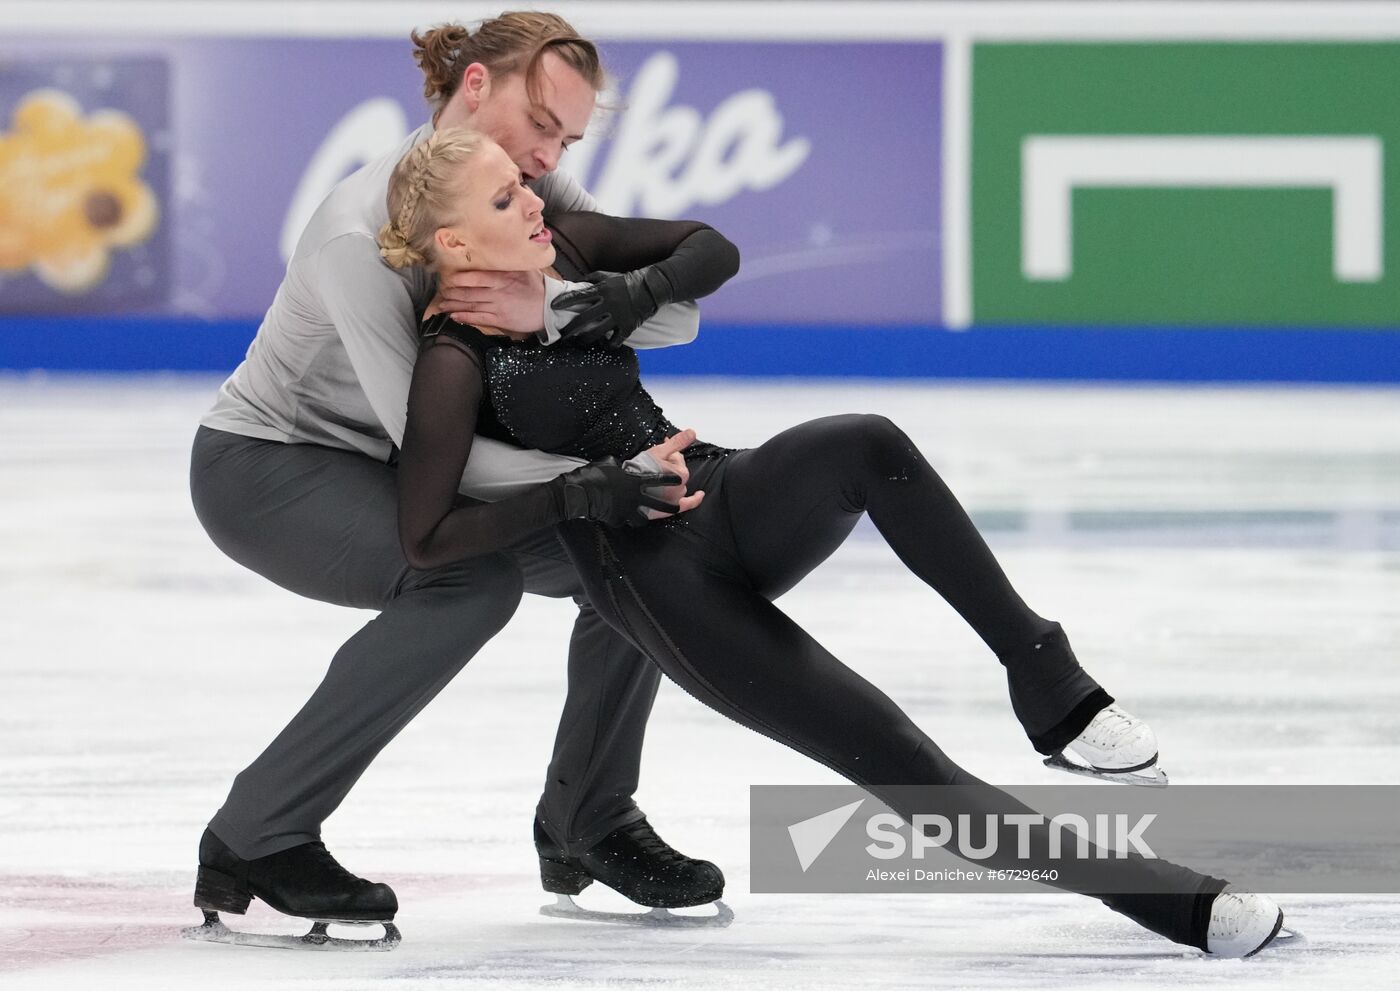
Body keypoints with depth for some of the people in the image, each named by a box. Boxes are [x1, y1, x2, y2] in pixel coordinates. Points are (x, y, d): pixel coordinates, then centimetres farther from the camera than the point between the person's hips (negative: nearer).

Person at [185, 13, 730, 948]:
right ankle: (254, 839, -23)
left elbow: (676, 310, -19)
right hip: (263, 467, -8)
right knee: (473, 578, -32)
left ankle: (587, 825, 17)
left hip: (384, 471, 8)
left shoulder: (529, 188, -9)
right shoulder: (362, 230, -31)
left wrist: (547, 309, -38)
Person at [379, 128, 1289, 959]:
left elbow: (711, 252, 9)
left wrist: (633, 293, -12)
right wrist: (588, 492, -22)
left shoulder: (565, 250, 4)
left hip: (728, 503, 6)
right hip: (659, 587, -6)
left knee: (866, 446, -31)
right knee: (887, 752, -16)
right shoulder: (455, 365, -15)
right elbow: (425, 539, -16)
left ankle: (1046, 678, -21)